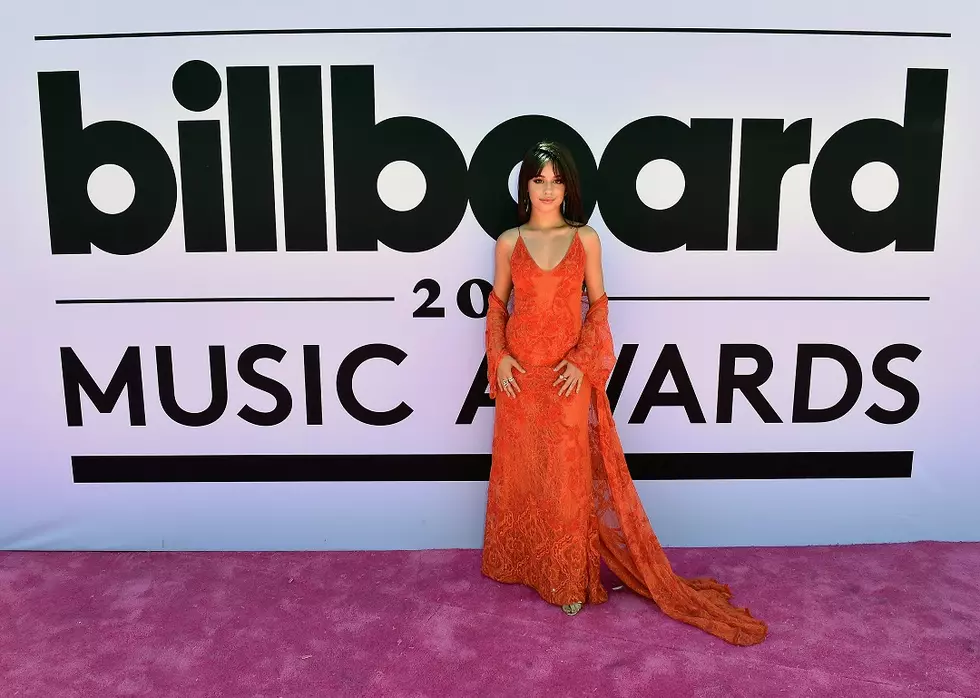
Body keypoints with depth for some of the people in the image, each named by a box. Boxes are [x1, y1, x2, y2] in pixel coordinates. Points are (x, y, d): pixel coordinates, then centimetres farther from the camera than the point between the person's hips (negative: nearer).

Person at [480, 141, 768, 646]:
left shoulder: (586, 239, 0)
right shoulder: (508, 242, 3)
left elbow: (598, 305, 2)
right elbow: (497, 304, 8)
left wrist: (582, 360, -10)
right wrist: (498, 356, -6)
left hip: (569, 373, -1)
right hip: (520, 373, 2)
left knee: (569, 475, 2)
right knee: (518, 469, 11)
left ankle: (568, 577, 15)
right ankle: (519, 562, 30)